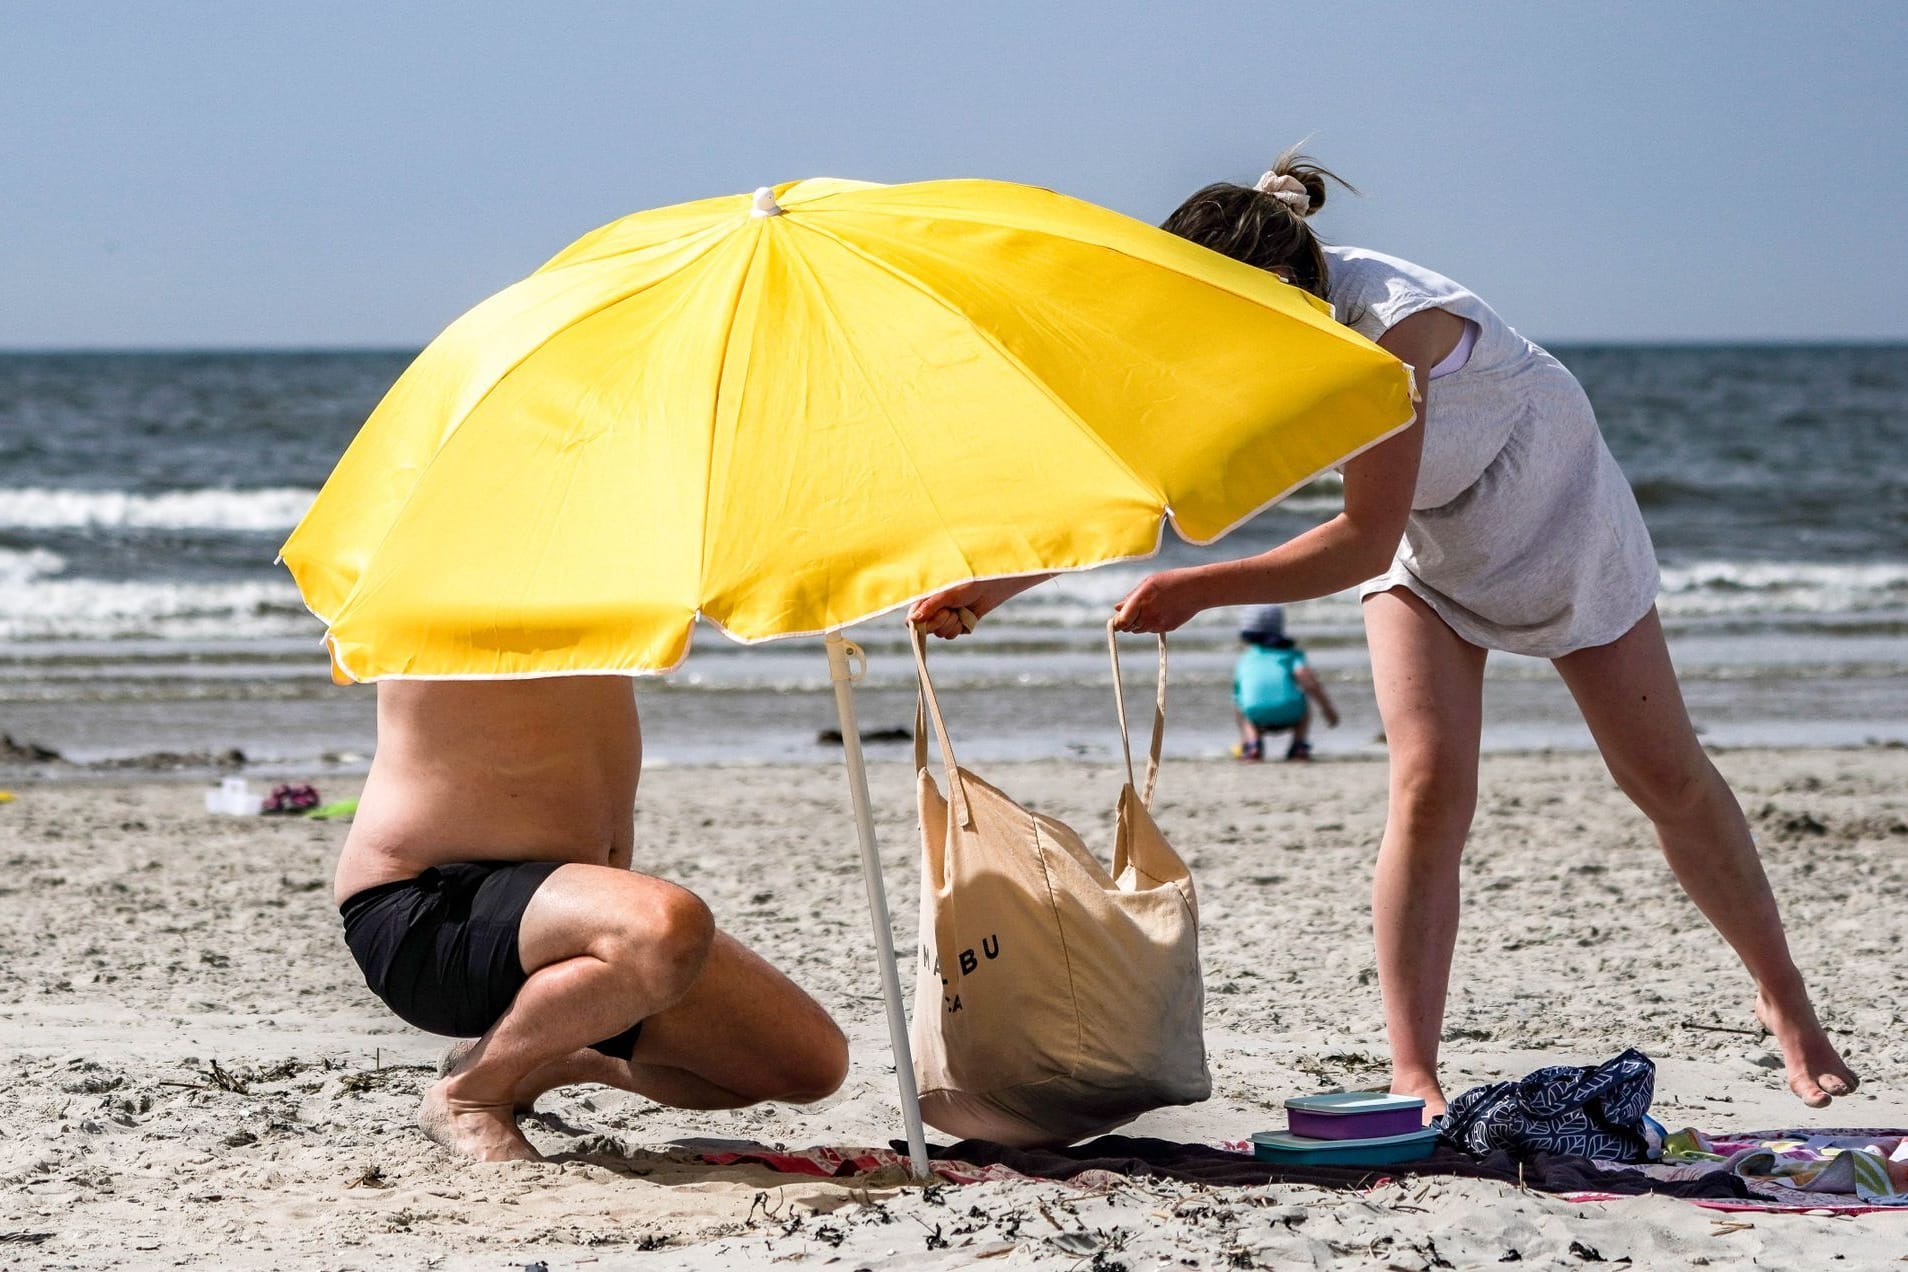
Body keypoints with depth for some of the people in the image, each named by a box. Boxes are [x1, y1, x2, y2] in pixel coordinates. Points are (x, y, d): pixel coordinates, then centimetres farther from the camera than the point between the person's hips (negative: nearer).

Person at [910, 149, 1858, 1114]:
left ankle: (1786, 1002, 25)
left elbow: (1365, 540, -37)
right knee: (1429, 785, -16)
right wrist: (989, 586, -17)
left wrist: (1200, 590, -40)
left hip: (1553, 502, -4)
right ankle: (1413, 1078, -13)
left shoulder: (1390, 325, -40)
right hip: (1428, 539, 4)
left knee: (1668, 781, 6)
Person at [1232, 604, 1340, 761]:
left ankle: (1253, 743, 7)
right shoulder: (1290, 653, 27)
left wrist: (1244, 739, 56)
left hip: (1257, 714, 0)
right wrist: (1328, 709, 11)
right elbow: (1305, 676, 5)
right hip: (1289, 713, 0)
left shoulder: (1244, 660, 34)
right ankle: (1300, 745, 15)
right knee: (1304, 702, 36)